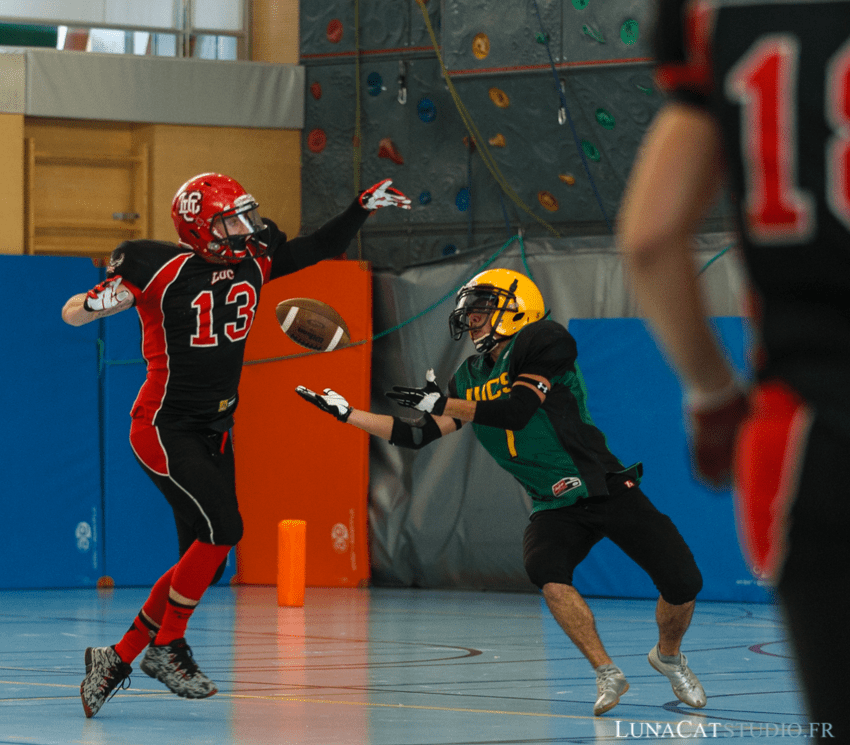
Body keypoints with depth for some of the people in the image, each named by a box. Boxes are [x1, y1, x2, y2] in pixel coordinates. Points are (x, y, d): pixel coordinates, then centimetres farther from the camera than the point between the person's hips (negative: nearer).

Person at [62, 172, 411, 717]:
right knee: (222, 528, -22)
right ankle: (166, 647, -7)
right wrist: (102, 298, -36)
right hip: (165, 427, -8)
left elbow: (323, 247, 17)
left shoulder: (254, 260, 2)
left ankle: (117, 658, 18)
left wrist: (364, 207, 5)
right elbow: (72, 315, -14)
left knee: (205, 560, 5)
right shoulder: (164, 268, -16)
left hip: (215, 431, 8)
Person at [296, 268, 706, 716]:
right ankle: (607, 674, -15)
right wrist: (346, 413, 5)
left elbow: (517, 412, -21)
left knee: (682, 583, -11)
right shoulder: (470, 377, 10)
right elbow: (420, 434, 9)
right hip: (554, 507, 4)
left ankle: (668, 656, 23)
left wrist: (442, 403, -14)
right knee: (545, 570, -29)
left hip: (606, 490, -4)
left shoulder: (542, 342, -10)